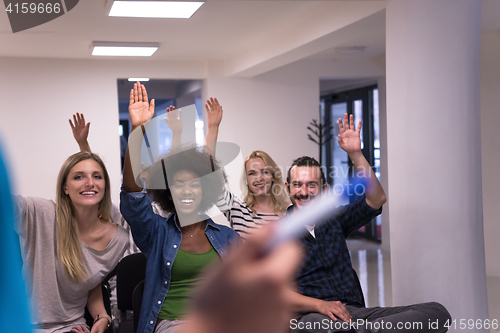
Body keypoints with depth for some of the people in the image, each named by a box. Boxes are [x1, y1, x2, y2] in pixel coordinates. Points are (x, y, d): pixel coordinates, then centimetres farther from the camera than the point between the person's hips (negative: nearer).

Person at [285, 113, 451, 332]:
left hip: (354, 311, 6)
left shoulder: (333, 220, 21)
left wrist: (355, 154, 4)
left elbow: (376, 199, 11)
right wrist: (320, 305, -20)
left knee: (437, 312, -20)